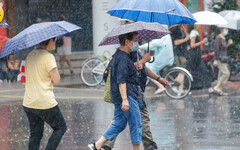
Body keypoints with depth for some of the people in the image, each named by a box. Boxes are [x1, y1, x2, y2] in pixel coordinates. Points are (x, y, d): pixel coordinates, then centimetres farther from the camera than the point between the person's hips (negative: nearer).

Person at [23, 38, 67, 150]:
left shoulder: (30, 55, 11)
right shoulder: (48, 57, -14)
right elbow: (56, 80, -16)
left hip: (28, 103, 7)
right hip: (45, 103, -7)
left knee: (35, 134, 13)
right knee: (60, 128, 10)